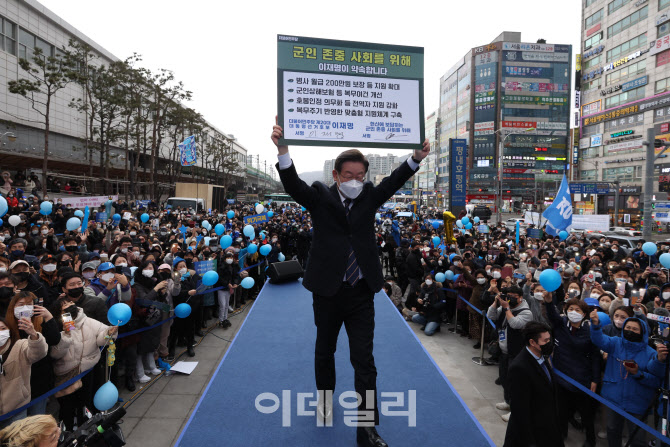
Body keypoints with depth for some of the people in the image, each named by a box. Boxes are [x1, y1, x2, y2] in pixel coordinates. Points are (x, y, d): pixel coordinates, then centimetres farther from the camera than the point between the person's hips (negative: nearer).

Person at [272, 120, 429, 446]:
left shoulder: (369, 197, 4)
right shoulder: (320, 197, -5)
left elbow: (394, 180, -4)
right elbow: (292, 183, -18)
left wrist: (417, 157, -21)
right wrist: (283, 149, -34)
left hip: (361, 293, 1)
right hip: (327, 290, 0)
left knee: (364, 361, 3)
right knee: (325, 351, 20)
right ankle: (325, 398, 46)